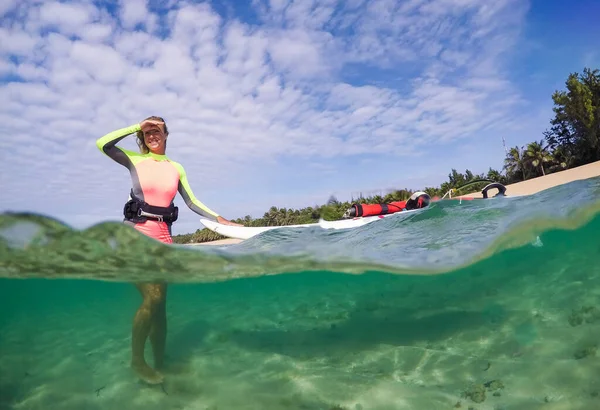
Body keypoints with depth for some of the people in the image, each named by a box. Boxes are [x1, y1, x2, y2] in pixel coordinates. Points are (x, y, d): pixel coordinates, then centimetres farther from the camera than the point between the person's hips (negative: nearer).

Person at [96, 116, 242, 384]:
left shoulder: (176, 169, 12)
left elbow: (192, 203, 11)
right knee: (152, 297, -15)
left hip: (162, 236, 4)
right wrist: (137, 126, -4)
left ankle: (159, 365, 17)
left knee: (160, 303, 6)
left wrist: (219, 219, 2)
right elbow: (102, 144, -10)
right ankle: (137, 360, 6)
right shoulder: (135, 161, 4)